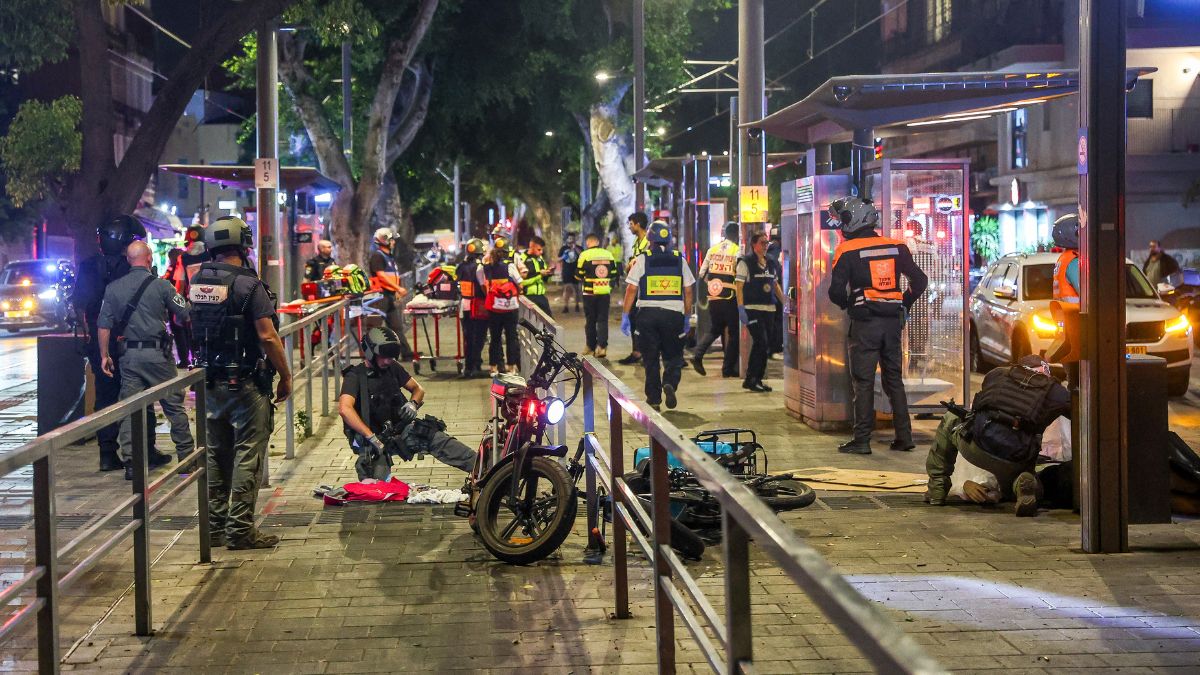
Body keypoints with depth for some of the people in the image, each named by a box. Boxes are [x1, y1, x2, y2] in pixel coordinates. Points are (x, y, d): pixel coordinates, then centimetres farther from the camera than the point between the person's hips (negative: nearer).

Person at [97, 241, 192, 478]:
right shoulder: (161, 286, -6)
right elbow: (185, 316, -5)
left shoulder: (113, 288, 4)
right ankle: (186, 455, 13)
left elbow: (104, 326, 3)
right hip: (157, 353, -3)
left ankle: (131, 462, 5)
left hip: (128, 354, 3)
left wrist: (104, 355, 10)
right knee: (174, 404, 7)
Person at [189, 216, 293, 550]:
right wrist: (286, 376, -8)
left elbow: (193, 329, 13)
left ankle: (215, 527, 19)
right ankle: (240, 529, 1)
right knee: (247, 456, 0)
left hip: (209, 381, 7)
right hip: (245, 384, -7)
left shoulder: (197, 281, 5)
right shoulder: (248, 284, -15)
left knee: (216, 456, 14)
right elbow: (267, 336, -18)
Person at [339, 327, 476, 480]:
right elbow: (344, 409, -30)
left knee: (440, 440, -17)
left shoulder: (392, 368, 7)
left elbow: (418, 389, 20)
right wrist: (372, 438, -33)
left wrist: (413, 403, -6)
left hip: (399, 429, 5)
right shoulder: (355, 376, -13)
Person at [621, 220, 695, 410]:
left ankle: (654, 399, 9)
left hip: (647, 314, -1)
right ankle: (670, 384, -16)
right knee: (673, 356, 11)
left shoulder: (642, 260, 0)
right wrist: (687, 317, 15)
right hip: (674, 314, 1)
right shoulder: (679, 260, 7)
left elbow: (631, 289, -4)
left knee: (650, 358, 8)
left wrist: (625, 315, 0)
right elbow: (688, 291, 8)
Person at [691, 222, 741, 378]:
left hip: (713, 297, 5)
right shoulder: (737, 251, -7)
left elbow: (702, 274, 9)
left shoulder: (713, 249, 8)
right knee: (733, 332, 6)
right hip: (730, 297, -5)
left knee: (714, 329, 19)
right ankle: (728, 368, 5)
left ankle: (698, 355, -2)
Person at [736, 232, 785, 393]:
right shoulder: (745, 262, -5)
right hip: (752, 308, -7)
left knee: (766, 346, 7)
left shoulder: (772, 264, 14)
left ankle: (758, 379, 15)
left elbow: (776, 285, 23)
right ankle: (750, 379, -6)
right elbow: (738, 286, -9)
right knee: (760, 342, -14)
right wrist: (741, 309, -16)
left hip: (769, 309, 7)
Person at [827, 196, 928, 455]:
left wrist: (848, 305, 7)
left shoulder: (847, 251, -7)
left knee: (863, 382, -1)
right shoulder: (896, 247, 8)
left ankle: (862, 439, -1)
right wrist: (903, 304, 16)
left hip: (864, 324, -4)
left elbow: (836, 290, -12)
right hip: (893, 321, 5)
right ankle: (904, 436, 13)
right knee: (894, 379, 13)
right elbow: (920, 280, 8)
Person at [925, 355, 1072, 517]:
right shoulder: (1055, 391, 17)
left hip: (977, 445, 0)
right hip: (1015, 459, 0)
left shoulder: (997, 374, 22)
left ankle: (937, 489, 26)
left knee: (949, 420, 33)